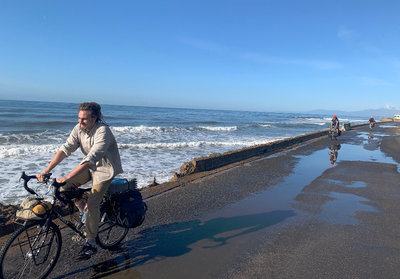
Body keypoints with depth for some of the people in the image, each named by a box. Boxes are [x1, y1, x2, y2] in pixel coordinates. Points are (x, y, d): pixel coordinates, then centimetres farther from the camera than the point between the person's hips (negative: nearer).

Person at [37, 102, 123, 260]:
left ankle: (90, 243, 0)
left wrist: (67, 177, -43)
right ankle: (86, 213, 14)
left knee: (92, 203, -15)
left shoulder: (103, 131, -28)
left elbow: (91, 157, -37)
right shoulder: (79, 128, -7)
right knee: (66, 186, -9)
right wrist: (46, 171, -25)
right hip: (90, 166, 7)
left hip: (105, 169, -7)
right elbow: (65, 149, -14)